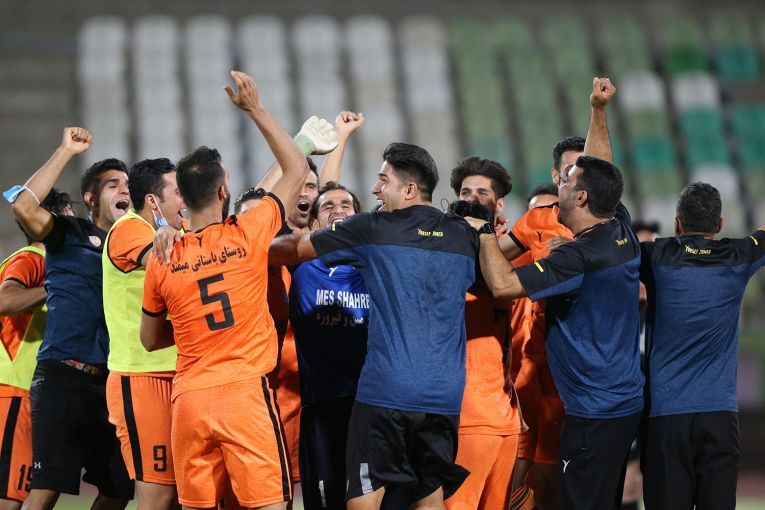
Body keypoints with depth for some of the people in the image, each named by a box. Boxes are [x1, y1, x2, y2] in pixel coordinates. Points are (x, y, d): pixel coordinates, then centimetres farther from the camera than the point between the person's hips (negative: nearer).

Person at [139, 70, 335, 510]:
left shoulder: (162, 260, 5)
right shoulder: (247, 236, -3)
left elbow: (150, 339, 18)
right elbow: (297, 170, 11)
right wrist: (256, 109, 14)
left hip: (189, 397, 3)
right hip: (245, 391, -3)